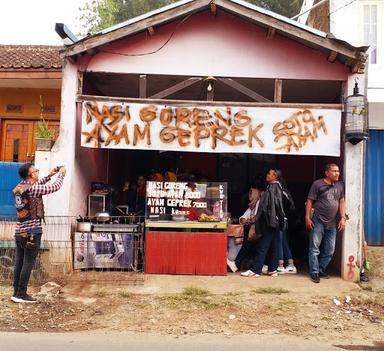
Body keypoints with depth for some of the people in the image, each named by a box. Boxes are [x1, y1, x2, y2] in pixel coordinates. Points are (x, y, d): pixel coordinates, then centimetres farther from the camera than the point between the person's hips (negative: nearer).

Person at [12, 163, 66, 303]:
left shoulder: (18, 188, 9)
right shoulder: (33, 189, -14)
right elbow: (55, 187, -7)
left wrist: (49, 175, 26)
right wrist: (61, 174, 10)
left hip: (19, 232, 8)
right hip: (32, 232, -8)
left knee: (19, 263, 9)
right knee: (28, 264, -3)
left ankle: (16, 292, 14)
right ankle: (21, 294, -1)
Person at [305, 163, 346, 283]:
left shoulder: (340, 185, 8)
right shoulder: (317, 184, -6)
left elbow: (342, 202, 11)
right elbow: (309, 201, -5)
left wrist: (343, 218, 2)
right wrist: (307, 218, -10)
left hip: (332, 223, 5)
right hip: (318, 222, -5)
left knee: (329, 250, 10)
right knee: (315, 248, -2)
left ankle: (321, 270, 25)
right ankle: (314, 273, 6)